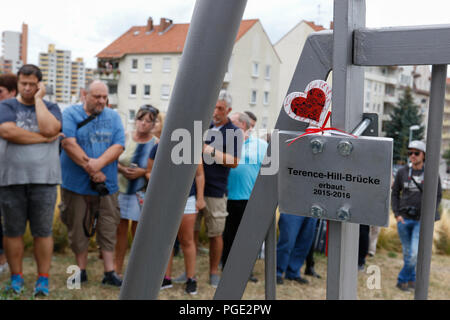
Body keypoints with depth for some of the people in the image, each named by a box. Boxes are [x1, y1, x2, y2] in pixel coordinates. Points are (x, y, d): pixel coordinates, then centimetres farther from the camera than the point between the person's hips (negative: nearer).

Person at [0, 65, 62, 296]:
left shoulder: (51, 108, 10)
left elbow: (49, 128, -12)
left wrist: (38, 99, -3)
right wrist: (44, 138, -9)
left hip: (43, 180, 0)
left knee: (43, 232, 2)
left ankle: (43, 279, 11)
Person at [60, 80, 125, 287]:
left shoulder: (113, 117, 10)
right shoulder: (70, 114, 0)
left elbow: (118, 146, -2)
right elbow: (68, 143, -13)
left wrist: (99, 163, -19)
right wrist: (90, 168, -18)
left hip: (106, 185, 2)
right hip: (76, 183, -2)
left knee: (108, 229, 2)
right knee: (77, 229, 7)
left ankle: (109, 273, 9)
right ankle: (81, 270, 20)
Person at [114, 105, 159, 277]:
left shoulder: (156, 144, -3)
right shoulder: (125, 137, 2)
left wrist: (143, 171, -17)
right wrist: (123, 169, -12)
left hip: (141, 191, -1)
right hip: (121, 188, 2)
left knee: (138, 229, 3)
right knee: (121, 228, 4)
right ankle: (117, 268, 16)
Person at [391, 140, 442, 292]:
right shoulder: (402, 172, 0)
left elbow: (438, 196, 3)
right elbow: (395, 194, 8)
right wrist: (397, 214, -3)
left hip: (422, 220, -2)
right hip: (404, 219, 2)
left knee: (415, 253, -12)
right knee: (407, 252, 11)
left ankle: (402, 279, 8)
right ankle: (412, 279, 31)